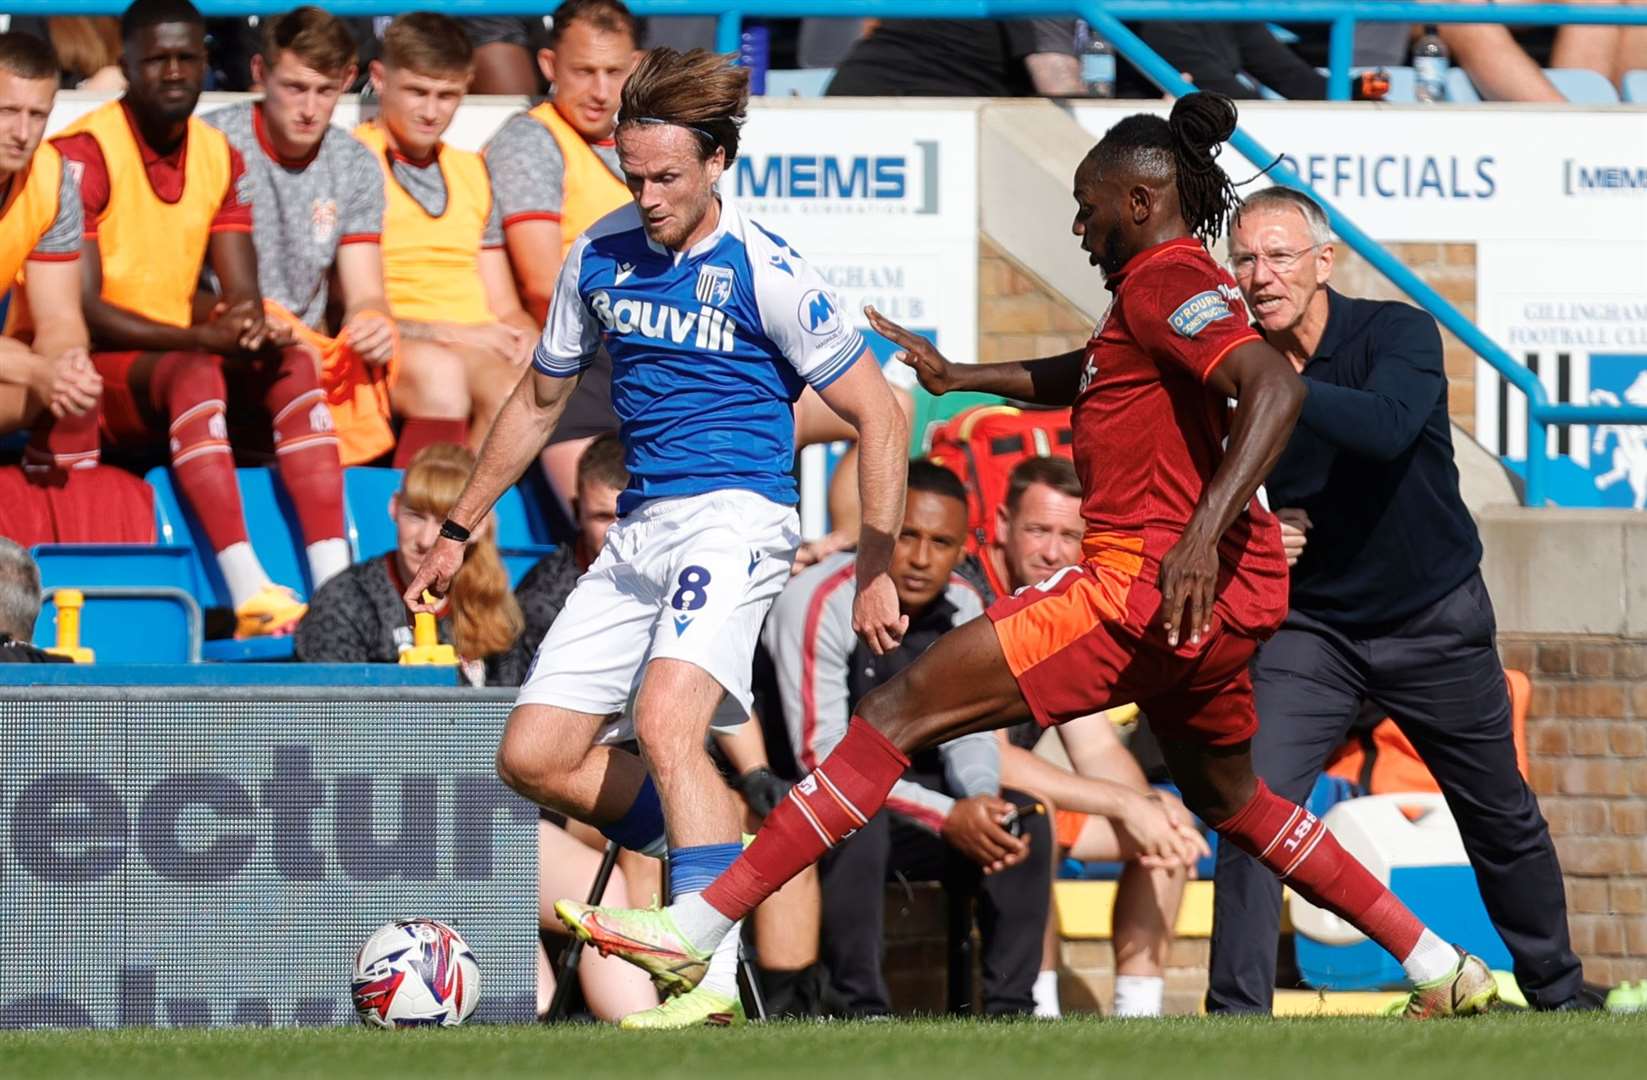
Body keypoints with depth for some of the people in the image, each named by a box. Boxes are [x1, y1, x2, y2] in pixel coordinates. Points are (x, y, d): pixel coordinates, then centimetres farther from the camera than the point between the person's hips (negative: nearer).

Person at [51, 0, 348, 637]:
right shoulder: (84, 153, -10)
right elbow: (81, 309, -17)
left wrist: (249, 327, -19)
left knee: (293, 366, -20)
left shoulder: (219, 157, 10)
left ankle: (335, 586, -33)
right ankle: (250, 598, -50)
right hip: (94, 371, -6)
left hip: (176, 367, 6)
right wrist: (198, 338, -26)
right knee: (192, 372, -35)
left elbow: (243, 298, 7)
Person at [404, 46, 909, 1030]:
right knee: (533, 757, 1)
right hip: (640, 532, 7)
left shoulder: (765, 274, -8)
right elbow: (542, 400, 24)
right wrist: (460, 530, 28)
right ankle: (725, 847, 17)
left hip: (736, 514, -7)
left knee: (666, 717, -30)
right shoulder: (600, 257, 9)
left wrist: (877, 571, -7)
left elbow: (879, 415, -4)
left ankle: (712, 979, -33)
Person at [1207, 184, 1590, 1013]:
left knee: (1503, 819, 12)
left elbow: (1387, 426, -38)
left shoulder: (1396, 334, -16)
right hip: (1309, 626, 1)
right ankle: (1236, 1017, -12)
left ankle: (1557, 992, 32)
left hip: (1435, 623, -1)